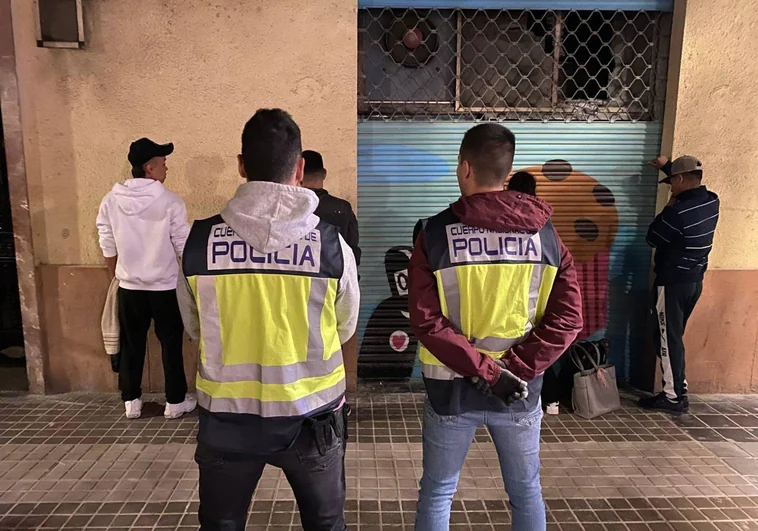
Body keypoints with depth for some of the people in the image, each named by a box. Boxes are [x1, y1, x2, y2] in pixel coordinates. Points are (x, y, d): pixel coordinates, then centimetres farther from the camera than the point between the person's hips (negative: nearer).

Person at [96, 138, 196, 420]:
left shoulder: (111, 200, -2)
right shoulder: (169, 201, -13)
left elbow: (108, 247, 4)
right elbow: (183, 246, -9)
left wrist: (116, 278, 18)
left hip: (129, 287, 3)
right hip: (165, 286, -3)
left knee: (132, 345, 15)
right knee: (171, 344, 9)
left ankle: (132, 401, 25)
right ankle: (175, 401, 19)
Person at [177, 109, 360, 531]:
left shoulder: (200, 241, -12)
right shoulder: (331, 243, -15)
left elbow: (195, 327, 3)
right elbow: (345, 329, 0)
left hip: (227, 417, 1)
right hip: (311, 414, 0)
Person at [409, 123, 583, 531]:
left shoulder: (435, 233, -11)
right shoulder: (545, 233, -3)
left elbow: (426, 322, -18)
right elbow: (567, 318, -9)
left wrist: (483, 371, -15)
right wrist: (515, 370, -11)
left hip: (451, 389, -2)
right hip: (520, 390, 2)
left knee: (437, 492, 17)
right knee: (526, 492, 22)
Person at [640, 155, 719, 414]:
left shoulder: (679, 212, -24)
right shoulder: (711, 201, 2)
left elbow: (653, 239, -9)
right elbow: (691, 187, 25)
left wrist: (669, 206, -3)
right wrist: (667, 166, 30)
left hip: (672, 283, -8)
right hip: (694, 281, 9)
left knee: (668, 339, 1)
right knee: (674, 337, 18)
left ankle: (674, 397, 9)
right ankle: (678, 390, 26)